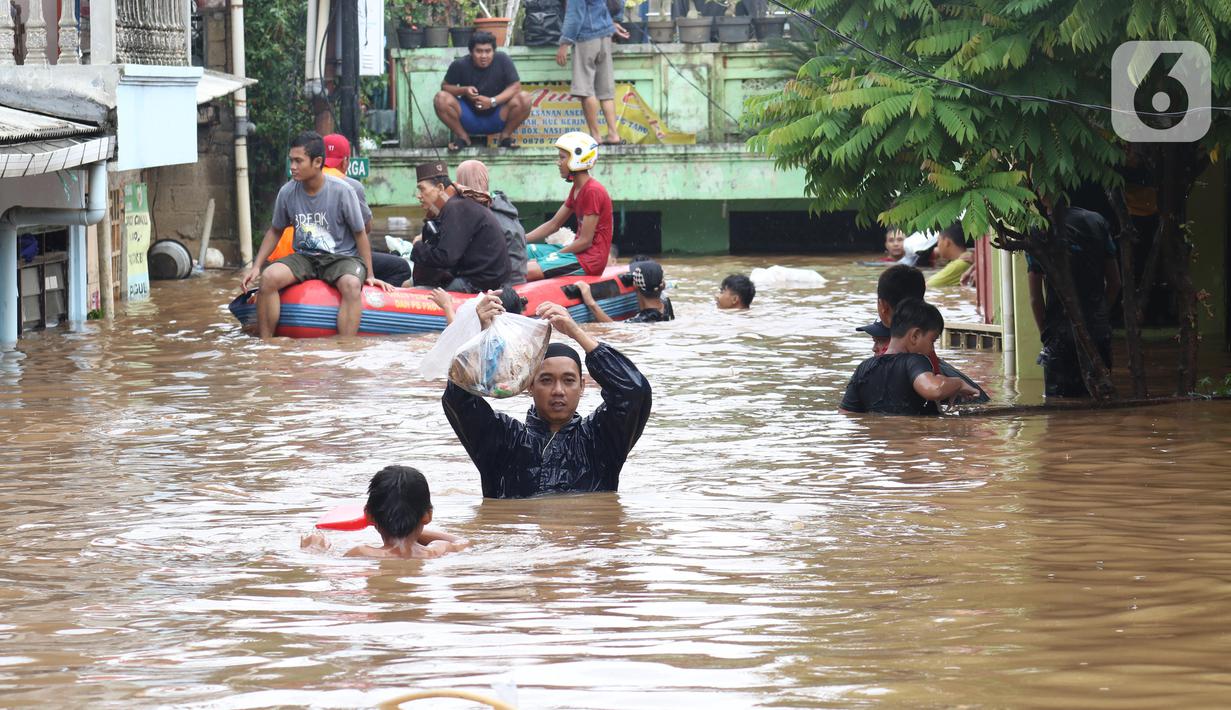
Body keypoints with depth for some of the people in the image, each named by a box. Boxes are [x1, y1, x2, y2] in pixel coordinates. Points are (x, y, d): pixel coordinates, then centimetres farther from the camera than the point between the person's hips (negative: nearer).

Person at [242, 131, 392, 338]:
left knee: (352, 285, -37)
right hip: (304, 257, 3)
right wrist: (256, 266, 5)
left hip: (342, 257, -3)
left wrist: (369, 275, -1)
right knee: (269, 276, -26)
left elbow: (360, 234, -2)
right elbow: (275, 231, 13)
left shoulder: (341, 191, -12)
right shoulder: (287, 193, -3)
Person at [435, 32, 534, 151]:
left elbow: (516, 87, -15)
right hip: (469, 118, 1)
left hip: (496, 119, -1)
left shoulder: (502, 60, -14)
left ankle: (506, 136, -1)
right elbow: (445, 87, 1)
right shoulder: (460, 65, -12)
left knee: (524, 99, -25)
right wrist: (464, 90, -20)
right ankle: (462, 136, -2)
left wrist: (493, 101, -28)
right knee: (441, 99, -24)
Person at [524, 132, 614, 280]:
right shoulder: (577, 189, 15)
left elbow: (585, 241, -18)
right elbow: (553, 224, 20)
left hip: (590, 259, -11)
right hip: (578, 252, 11)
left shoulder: (593, 191, -16)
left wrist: (553, 257, -12)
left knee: (526, 272, -24)